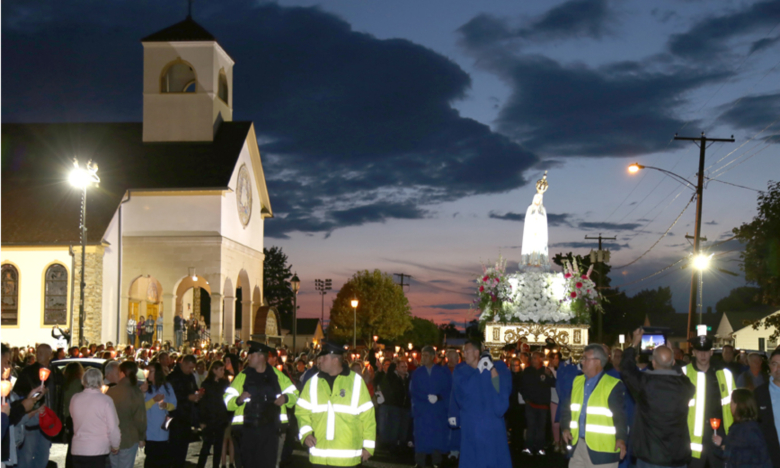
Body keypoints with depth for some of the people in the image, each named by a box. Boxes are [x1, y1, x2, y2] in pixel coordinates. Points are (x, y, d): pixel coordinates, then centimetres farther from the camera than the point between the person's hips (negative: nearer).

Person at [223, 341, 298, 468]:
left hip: (270, 429, 0)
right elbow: (228, 400, 2)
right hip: (247, 430, 0)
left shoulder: (276, 374, 10)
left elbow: (294, 394, 13)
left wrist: (286, 398, -9)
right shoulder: (243, 376, 8)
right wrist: (238, 400, -20)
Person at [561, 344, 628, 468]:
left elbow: (620, 414, -15)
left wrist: (621, 438, -26)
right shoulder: (578, 381, 11)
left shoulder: (613, 386, -11)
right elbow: (568, 407, 18)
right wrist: (566, 427, 4)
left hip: (602, 450, -7)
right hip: (578, 444, 7)